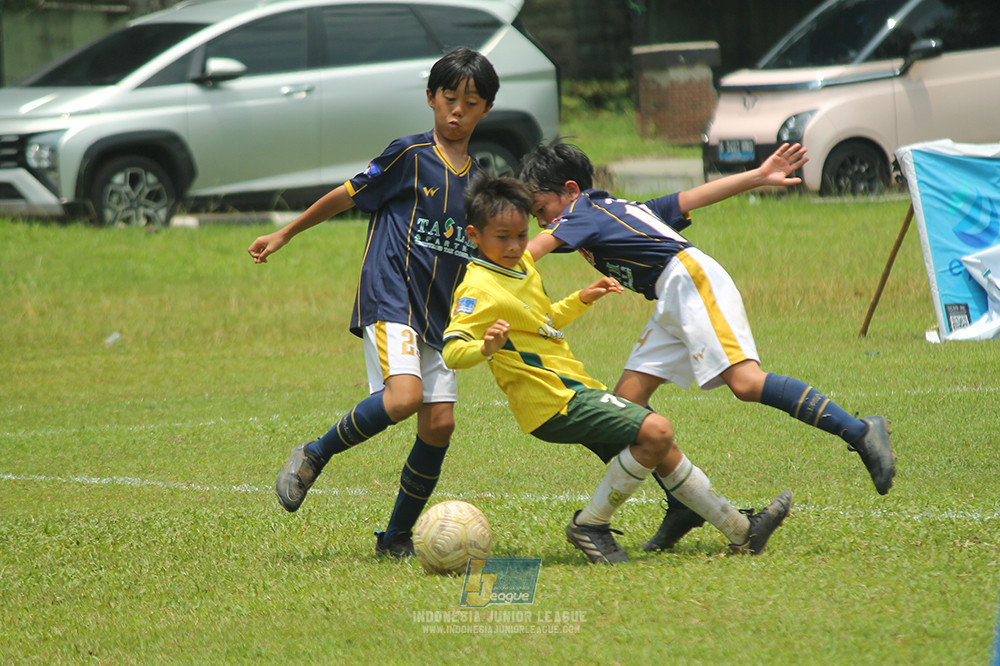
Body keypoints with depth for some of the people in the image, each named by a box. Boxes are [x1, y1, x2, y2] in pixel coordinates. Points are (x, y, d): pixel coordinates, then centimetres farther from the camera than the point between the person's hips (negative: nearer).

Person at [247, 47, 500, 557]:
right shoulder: (410, 155, -4)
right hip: (389, 299, -6)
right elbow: (346, 196, 4)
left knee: (439, 424, -1)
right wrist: (285, 235, 10)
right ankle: (313, 457, -6)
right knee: (404, 396, -28)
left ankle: (397, 536, 12)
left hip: (439, 316, 6)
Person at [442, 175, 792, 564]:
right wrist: (485, 348, -45)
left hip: (575, 387, 10)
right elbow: (452, 352, -26)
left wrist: (581, 300, 22)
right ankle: (590, 525, -11)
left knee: (660, 451, 14)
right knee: (656, 431, -21)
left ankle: (741, 531, 25)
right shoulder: (479, 288, -15)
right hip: (554, 402, -10)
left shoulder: (521, 266, 15)